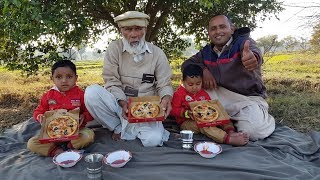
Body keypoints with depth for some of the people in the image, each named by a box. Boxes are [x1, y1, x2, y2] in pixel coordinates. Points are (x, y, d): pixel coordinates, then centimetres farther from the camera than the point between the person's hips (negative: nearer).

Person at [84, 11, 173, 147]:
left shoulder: (157, 53, 0)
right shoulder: (114, 49, -3)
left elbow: (164, 84, 1)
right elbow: (112, 82, -7)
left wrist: (166, 98, -22)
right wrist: (123, 103, -24)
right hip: (120, 104, 1)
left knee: (153, 140, -27)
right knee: (91, 92, -27)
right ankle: (118, 128, -4)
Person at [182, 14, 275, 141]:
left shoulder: (243, 41, -11)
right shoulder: (207, 51, 5)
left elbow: (253, 51, -34)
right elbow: (186, 64, 7)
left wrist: (253, 57, -61)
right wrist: (203, 70, -14)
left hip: (248, 97, -4)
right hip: (220, 95, 4)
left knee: (253, 130, -31)